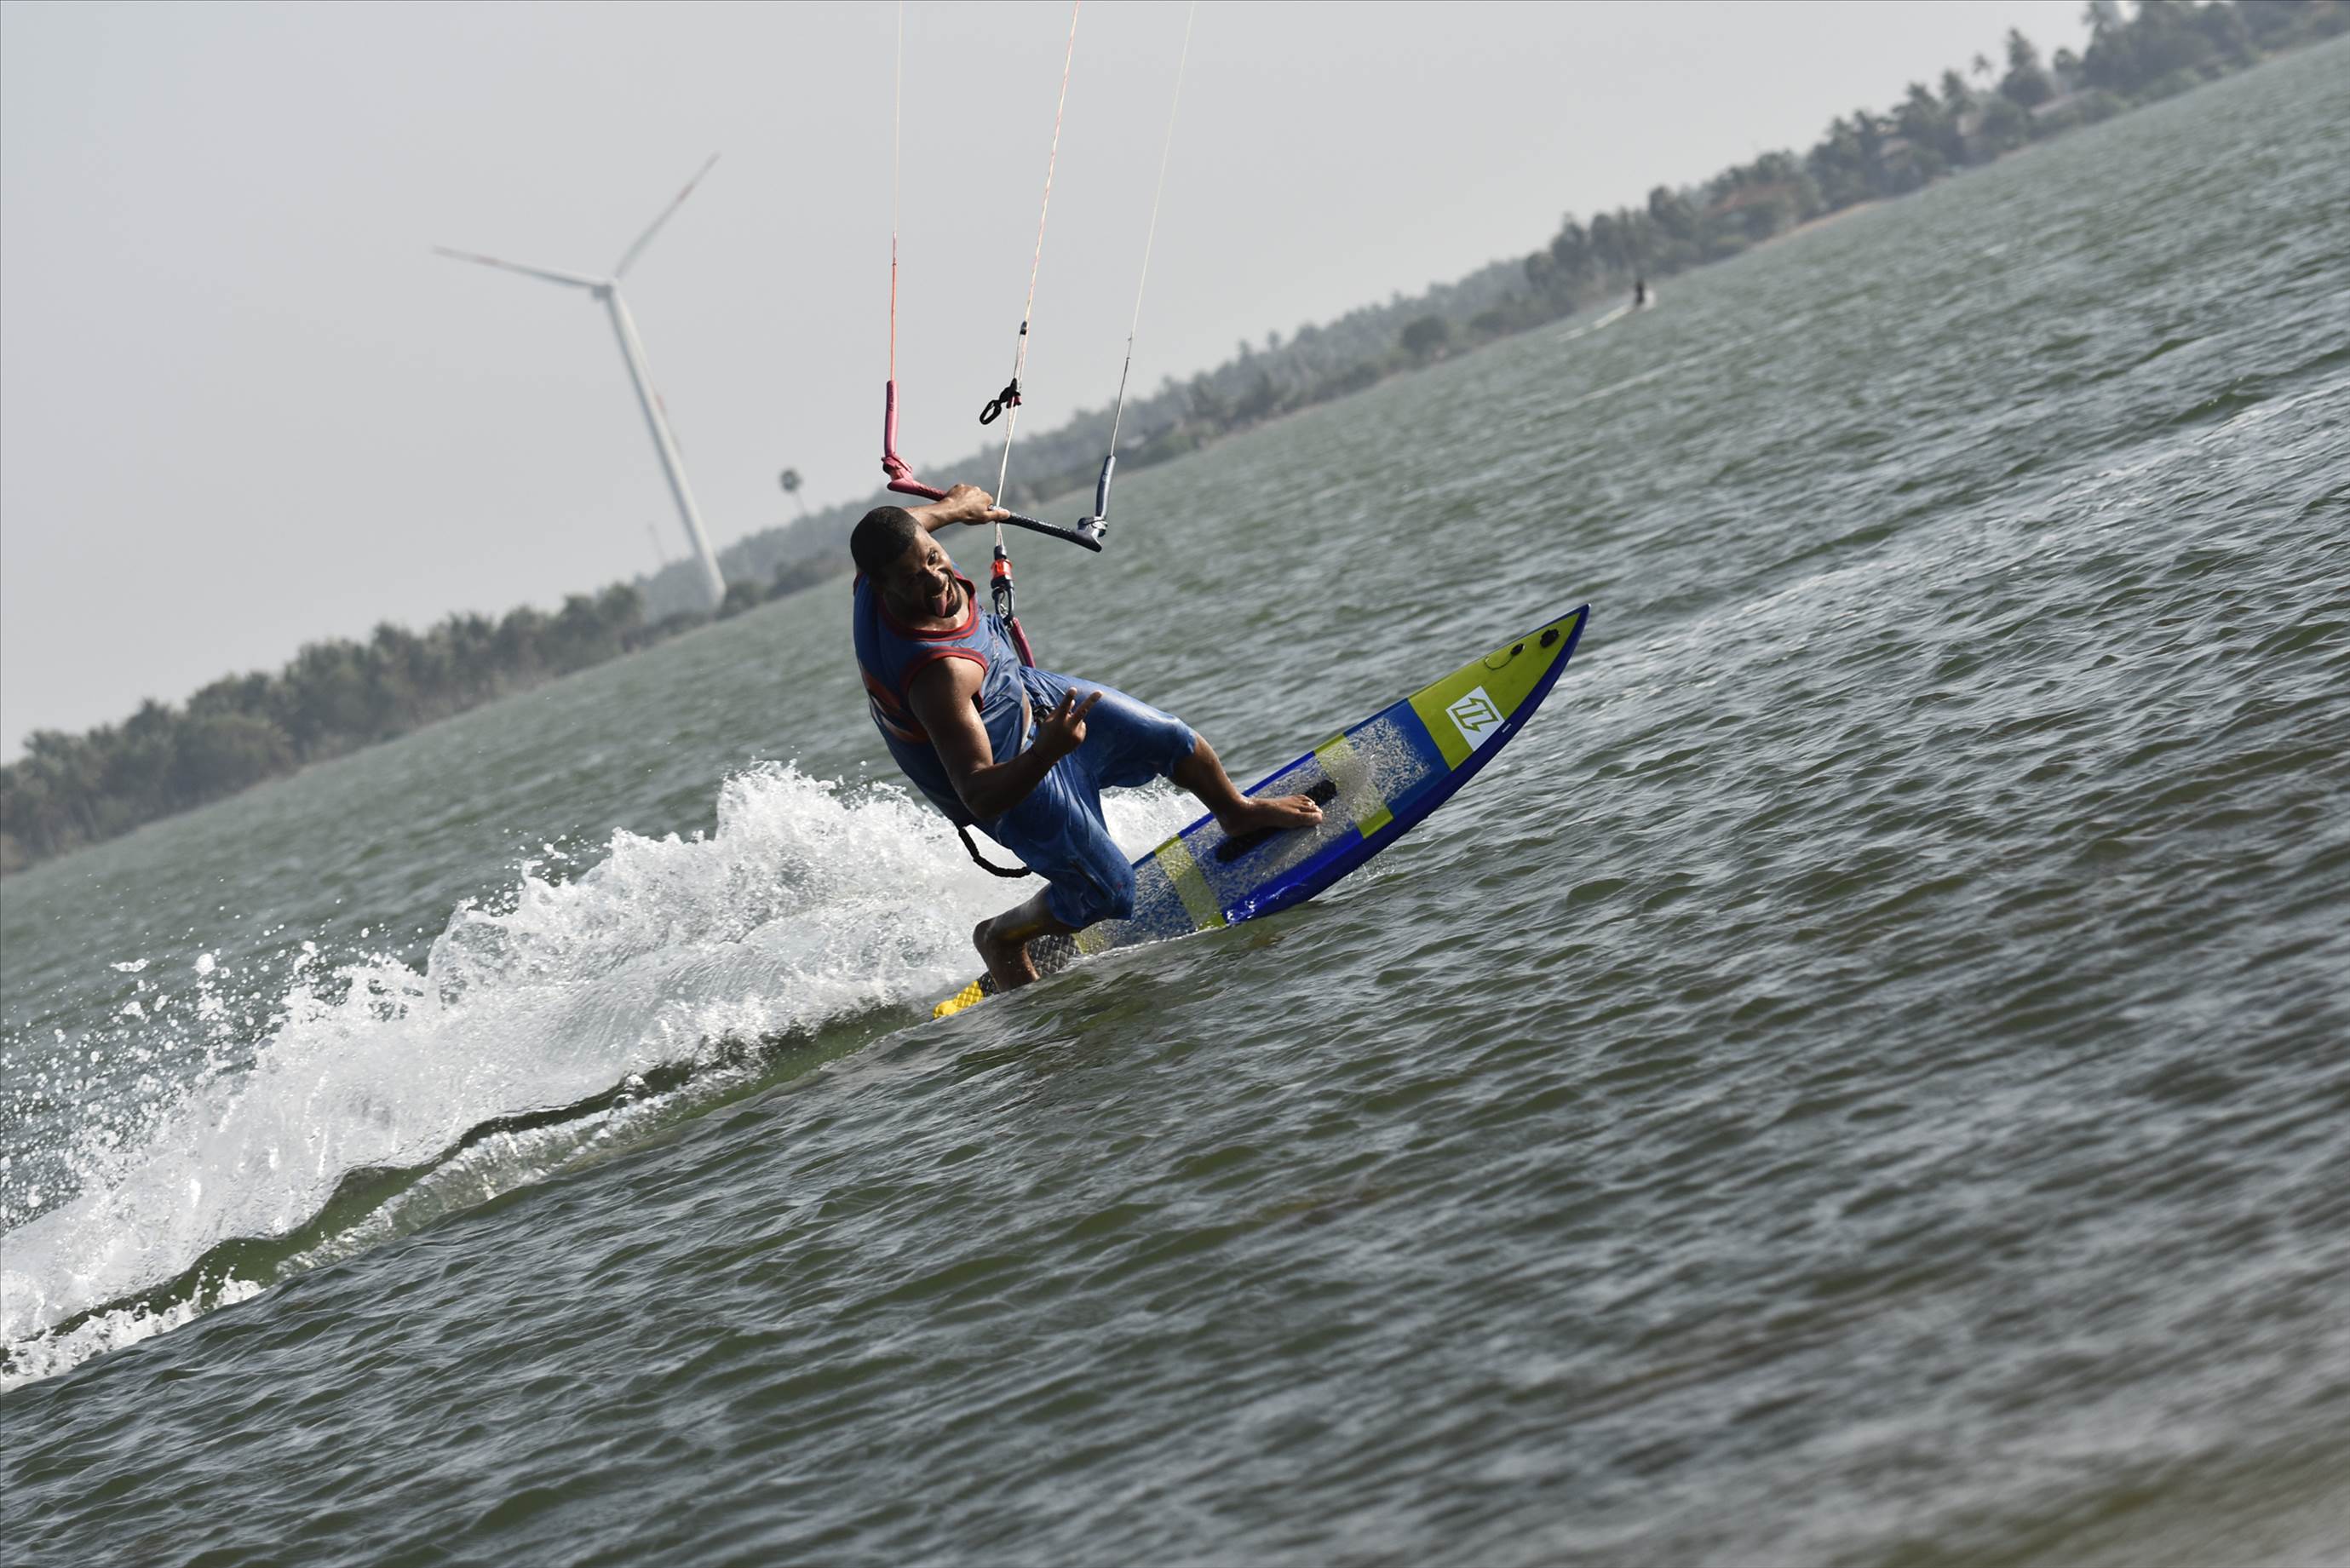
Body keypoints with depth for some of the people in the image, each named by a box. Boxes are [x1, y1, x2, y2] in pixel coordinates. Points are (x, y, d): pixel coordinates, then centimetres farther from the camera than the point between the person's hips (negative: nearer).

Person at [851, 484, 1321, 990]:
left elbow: (897, 531, 4)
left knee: (1169, 738, 13)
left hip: (1026, 689, 8)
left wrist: (954, 506, 20)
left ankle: (1238, 812, 47)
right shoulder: (937, 675, -47)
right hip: (1010, 776, -7)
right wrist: (1047, 751, -60)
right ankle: (999, 939, 33)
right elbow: (979, 795, -45)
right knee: (1105, 892, 2)